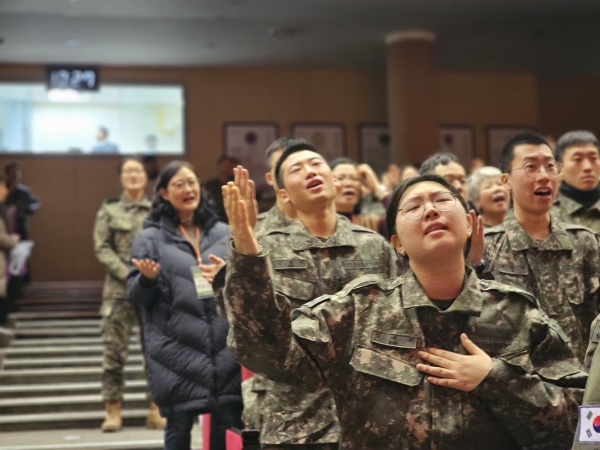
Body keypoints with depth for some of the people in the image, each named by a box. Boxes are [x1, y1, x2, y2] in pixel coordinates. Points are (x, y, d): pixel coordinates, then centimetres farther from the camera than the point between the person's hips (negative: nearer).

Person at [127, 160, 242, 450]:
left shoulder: (223, 233, 11)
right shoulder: (150, 238, 2)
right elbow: (136, 295, 1)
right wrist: (148, 278, -20)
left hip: (225, 346, 3)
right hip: (176, 350, -3)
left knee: (228, 425, 6)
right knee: (178, 426, 5)